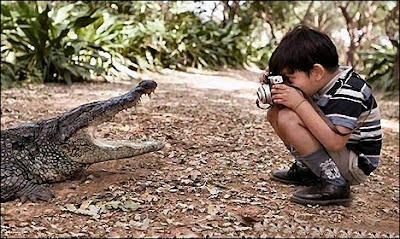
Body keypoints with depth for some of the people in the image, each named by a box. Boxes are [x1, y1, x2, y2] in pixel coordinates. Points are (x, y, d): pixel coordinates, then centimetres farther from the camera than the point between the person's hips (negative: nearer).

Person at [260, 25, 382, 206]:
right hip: (332, 150, 9)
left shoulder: (348, 92, -26)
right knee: (274, 112, 2)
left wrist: (300, 103, -34)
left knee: (288, 119, -28)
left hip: (355, 166, -8)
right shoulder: (322, 81, -3)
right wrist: (272, 84, -14)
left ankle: (334, 184, -20)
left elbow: (335, 142, -36)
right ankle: (305, 169, 9)